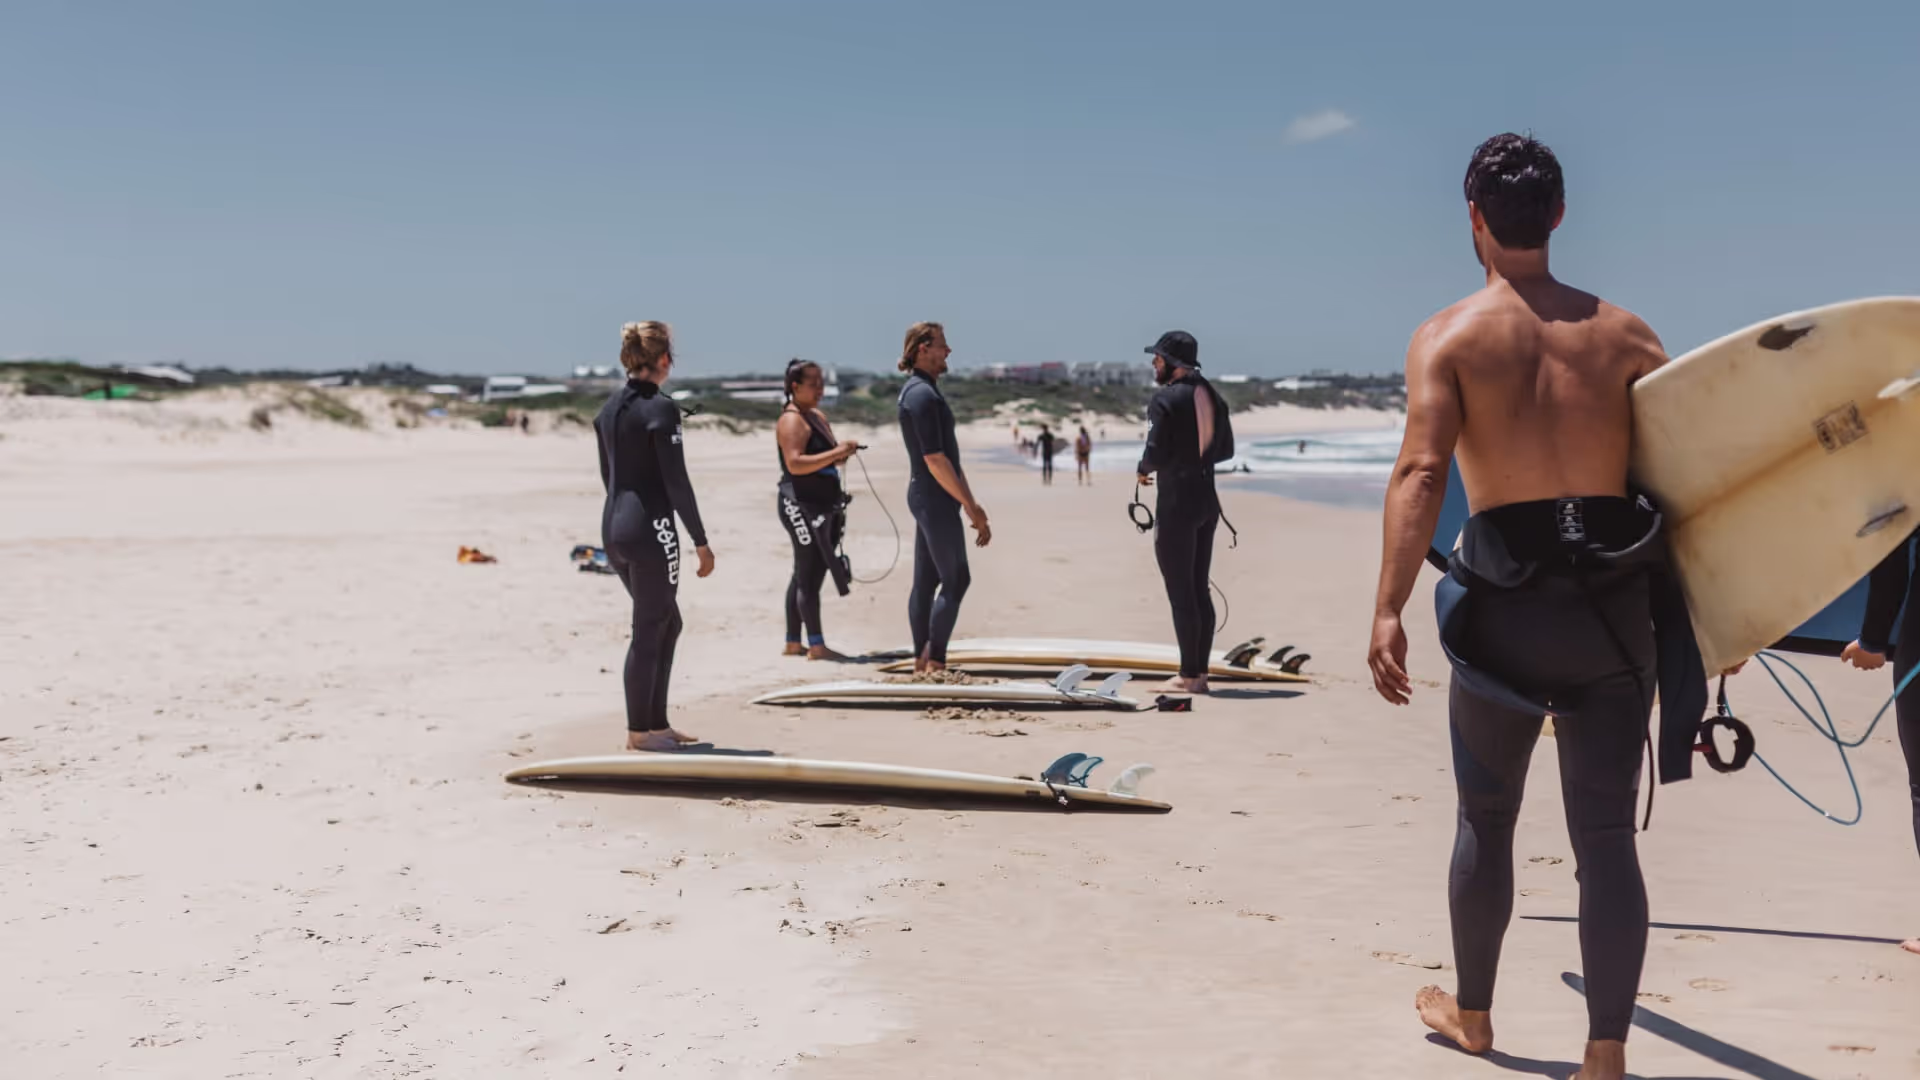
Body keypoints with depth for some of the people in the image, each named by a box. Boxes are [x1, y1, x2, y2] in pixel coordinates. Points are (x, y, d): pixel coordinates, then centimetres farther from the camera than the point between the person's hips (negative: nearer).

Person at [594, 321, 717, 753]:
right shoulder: (661, 408, -13)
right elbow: (676, 482, -15)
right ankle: (639, 730, 10)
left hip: (614, 527, 8)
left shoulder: (609, 408, 10)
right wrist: (701, 541, -9)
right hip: (650, 528, -8)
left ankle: (656, 723, 21)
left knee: (667, 624, 18)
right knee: (649, 631, 2)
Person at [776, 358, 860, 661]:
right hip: (801, 505, -10)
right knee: (809, 575, -10)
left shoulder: (818, 417, 18)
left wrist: (842, 454, 5)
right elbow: (795, 464, -23)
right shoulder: (791, 420, -11)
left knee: (804, 575, 12)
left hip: (822, 507, 10)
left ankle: (793, 643, 18)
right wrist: (835, 453, -26)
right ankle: (816, 646, -10)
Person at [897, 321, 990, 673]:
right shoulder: (922, 394, -16)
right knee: (955, 580, -7)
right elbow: (935, 460, -21)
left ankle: (922, 663, 12)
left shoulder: (921, 391, 17)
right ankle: (935, 663, -5)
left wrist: (971, 504, 18)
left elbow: (947, 456, 19)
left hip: (927, 498, 10)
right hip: (935, 499, -10)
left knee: (926, 581, 9)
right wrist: (970, 506, -16)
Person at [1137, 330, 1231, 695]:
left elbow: (1155, 454, -17)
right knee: (1200, 589, 11)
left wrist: (1143, 469, 3)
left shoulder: (1165, 398, -13)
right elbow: (1226, 449, 17)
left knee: (1180, 593, -4)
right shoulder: (1211, 396, 10)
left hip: (1177, 501, -8)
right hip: (1207, 498, 8)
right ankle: (1200, 673, 14)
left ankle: (1188, 676, -2)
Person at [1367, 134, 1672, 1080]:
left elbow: (1422, 470, -16)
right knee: (1605, 834, 6)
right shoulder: (1620, 331, 7)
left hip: (1507, 608, -2)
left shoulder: (1447, 335, -2)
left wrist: (1388, 612, -19)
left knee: (1485, 819, 16)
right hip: (1615, 606, 2)